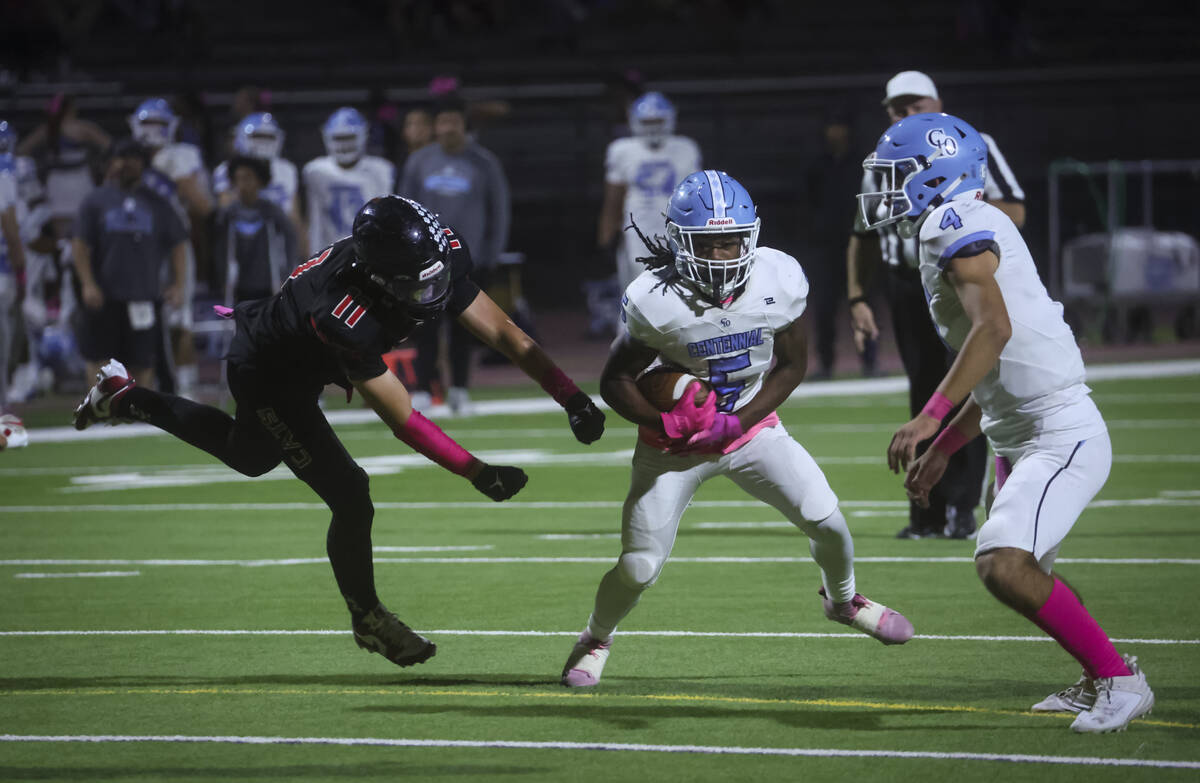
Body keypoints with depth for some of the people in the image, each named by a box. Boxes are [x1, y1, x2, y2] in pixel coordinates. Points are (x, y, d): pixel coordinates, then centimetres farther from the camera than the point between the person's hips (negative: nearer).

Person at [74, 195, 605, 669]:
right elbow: (403, 421, -39)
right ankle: (367, 619, 14)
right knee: (349, 498, -10)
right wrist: (477, 473, -41)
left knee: (250, 458, 33)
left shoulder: (440, 261, -27)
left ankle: (125, 398, 47)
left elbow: (502, 332, -19)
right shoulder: (347, 319, -45)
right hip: (266, 374, -8)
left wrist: (573, 399, -23)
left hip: (301, 368, 8)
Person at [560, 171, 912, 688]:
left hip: (750, 427, 3)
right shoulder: (655, 301, -26)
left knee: (825, 519, -7)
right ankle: (596, 639, 26)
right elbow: (615, 381, -14)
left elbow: (792, 366, -5)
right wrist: (667, 422, -31)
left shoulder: (780, 281, -18)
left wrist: (736, 423, -18)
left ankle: (842, 600, 27)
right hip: (676, 444, -2)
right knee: (638, 568, -6)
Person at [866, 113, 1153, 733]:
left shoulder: (955, 226, -14)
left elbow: (994, 329, -31)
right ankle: (1098, 682, 40)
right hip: (1020, 439, 11)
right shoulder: (952, 232, 17)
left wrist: (930, 417, -35)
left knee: (1004, 566, -22)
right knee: (1025, 571, 24)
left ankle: (1120, 680, -11)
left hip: (1061, 435, -11)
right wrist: (942, 451, 25)